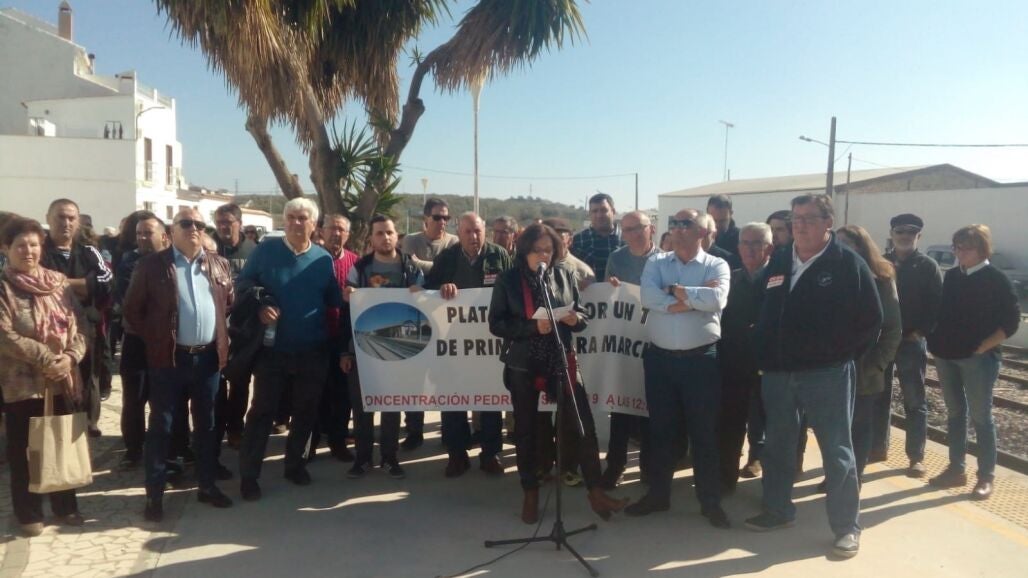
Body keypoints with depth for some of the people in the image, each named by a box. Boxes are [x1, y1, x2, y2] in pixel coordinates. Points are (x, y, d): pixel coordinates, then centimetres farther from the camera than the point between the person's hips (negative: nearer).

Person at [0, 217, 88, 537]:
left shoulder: (59, 281, 6)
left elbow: (79, 326, 3)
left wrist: (70, 358, -13)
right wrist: (46, 359, -19)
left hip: (62, 380, 4)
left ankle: (65, 506, 27)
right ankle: (29, 513, 22)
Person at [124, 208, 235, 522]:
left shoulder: (219, 265, 7)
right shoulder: (152, 265, -3)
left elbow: (229, 303, 16)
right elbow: (133, 309, 1)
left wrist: (221, 335, 8)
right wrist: (152, 338, 0)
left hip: (208, 356, 4)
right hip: (168, 357, -3)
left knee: (206, 424, 13)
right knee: (161, 426, 4)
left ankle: (207, 486, 25)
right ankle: (154, 493, 14)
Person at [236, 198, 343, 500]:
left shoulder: (324, 259, 4)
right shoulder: (265, 250, -3)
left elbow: (333, 299, 8)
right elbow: (242, 284, 0)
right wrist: (258, 307, -16)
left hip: (313, 350, 3)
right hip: (273, 348, -2)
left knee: (305, 411, 14)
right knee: (262, 411, 2)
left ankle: (295, 464, 32)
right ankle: (248, 475, 12)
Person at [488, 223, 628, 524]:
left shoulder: (564, 276, 3)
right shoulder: (507, 281, -3)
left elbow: (582, 315, 9)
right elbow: (496, 324, -8)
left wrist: (575, 318, -15)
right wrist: (533, 326, -21)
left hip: (561, 361, 1)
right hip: (523, 364, -1)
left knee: (584, 425, -3)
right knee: (525, 429, 10)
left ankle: (595, 492, 10)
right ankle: (530, 494, 26)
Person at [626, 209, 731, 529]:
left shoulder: (717, 266, -1)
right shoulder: (656, 262, 5)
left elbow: (716, 299, -21)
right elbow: (648, 297, -14)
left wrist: (675, 290, -13)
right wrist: (695, 298, -15)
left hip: (701, 359, -2)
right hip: (659, 357, 2)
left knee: (704, 431, 6)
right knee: (660, 428, 12)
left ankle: (710, 501, 19)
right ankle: (658, 493, 27)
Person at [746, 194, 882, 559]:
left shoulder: (848, 263, -6)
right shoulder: (777, 262, 8)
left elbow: (871, 319, -4)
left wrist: (843, 356, -4)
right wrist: (765, 356, 10)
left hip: (826, 374, -5)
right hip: (777, 373, 5)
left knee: (837, 453, 5)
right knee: (776, 446, 16)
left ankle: (846, 527, 17)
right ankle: (777, 510, 32)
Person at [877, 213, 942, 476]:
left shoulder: (927, 266, -2)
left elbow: (936, 306, -6)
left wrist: (919, 333, -13)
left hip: (911, 343, -3)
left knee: (915, 402, 4)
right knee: (879, 397, 11)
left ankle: (916, 456, 11)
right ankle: (878, 447, 22)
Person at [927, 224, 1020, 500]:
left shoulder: (996, 279, -6)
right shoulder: (951, 276, 9)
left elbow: (1011, 320, -8)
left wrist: (983, 347, -13)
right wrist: (937, 343, 2)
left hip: (978, 358, -5)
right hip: (946, 356, 5)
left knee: (981, 416, 1)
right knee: (955, 413, 12)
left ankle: (986, 477, 11)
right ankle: (956, 469, 22)